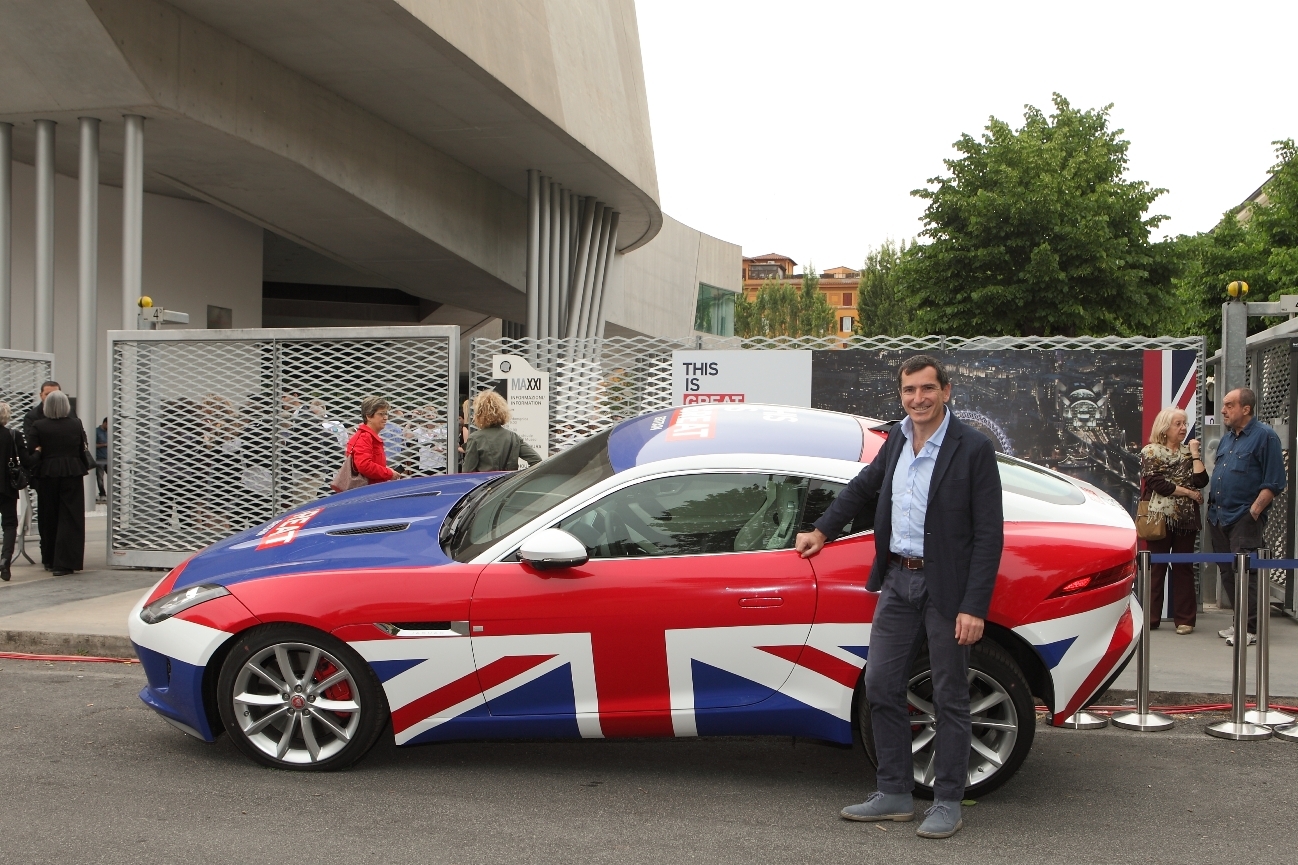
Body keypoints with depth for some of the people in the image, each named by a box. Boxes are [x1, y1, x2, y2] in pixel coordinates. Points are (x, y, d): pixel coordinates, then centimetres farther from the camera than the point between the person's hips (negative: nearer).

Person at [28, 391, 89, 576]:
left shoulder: (38, 426, -6)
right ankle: (64, 563, -6)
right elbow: (83, 447, 6)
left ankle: (50, 560, 23)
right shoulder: (76, 424, -2)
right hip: (72, 473, 0)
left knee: (49, 519, 13)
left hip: (47, 474, 0)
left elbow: (32, 452, -6)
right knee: (69, 519, 0)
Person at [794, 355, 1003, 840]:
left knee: (950, 699, 4)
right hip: (897, 581, 7)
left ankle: (947, 803, 16)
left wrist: (974, 608, -18)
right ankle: (894, 795, 21)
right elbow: (863, 487, 27)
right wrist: (823, 531, 29)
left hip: (946, 588, -6)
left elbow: (989, 535, -13)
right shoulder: (897, 442, 7)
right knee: (881, 686, 9)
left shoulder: (973, 449, -11)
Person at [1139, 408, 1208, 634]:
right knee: (1155, 567, 0)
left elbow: (1201, 481, -3)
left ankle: (1185, 619, 8)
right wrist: (1189, 492, -8)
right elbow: (1157, 483, -11)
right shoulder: (1150, 452, 1)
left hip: (1186, 520, 3)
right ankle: (1150, 617, 7)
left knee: (1184, 568, 5)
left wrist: (1194, 453, -2)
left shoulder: (1188, 451, 12)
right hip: (1160, 518, -3)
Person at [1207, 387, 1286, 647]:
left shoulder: (1264, 436, -7)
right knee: (1227, 572, 10)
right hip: (1218, 516, 8)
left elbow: (1274, 482, -11)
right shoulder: (1226, 439, 17)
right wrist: (1212, 504, 13)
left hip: (1244, 518, -8)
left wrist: (1254, 511, -16)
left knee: (1245, 572, -9)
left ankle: (1251, 628, -4)